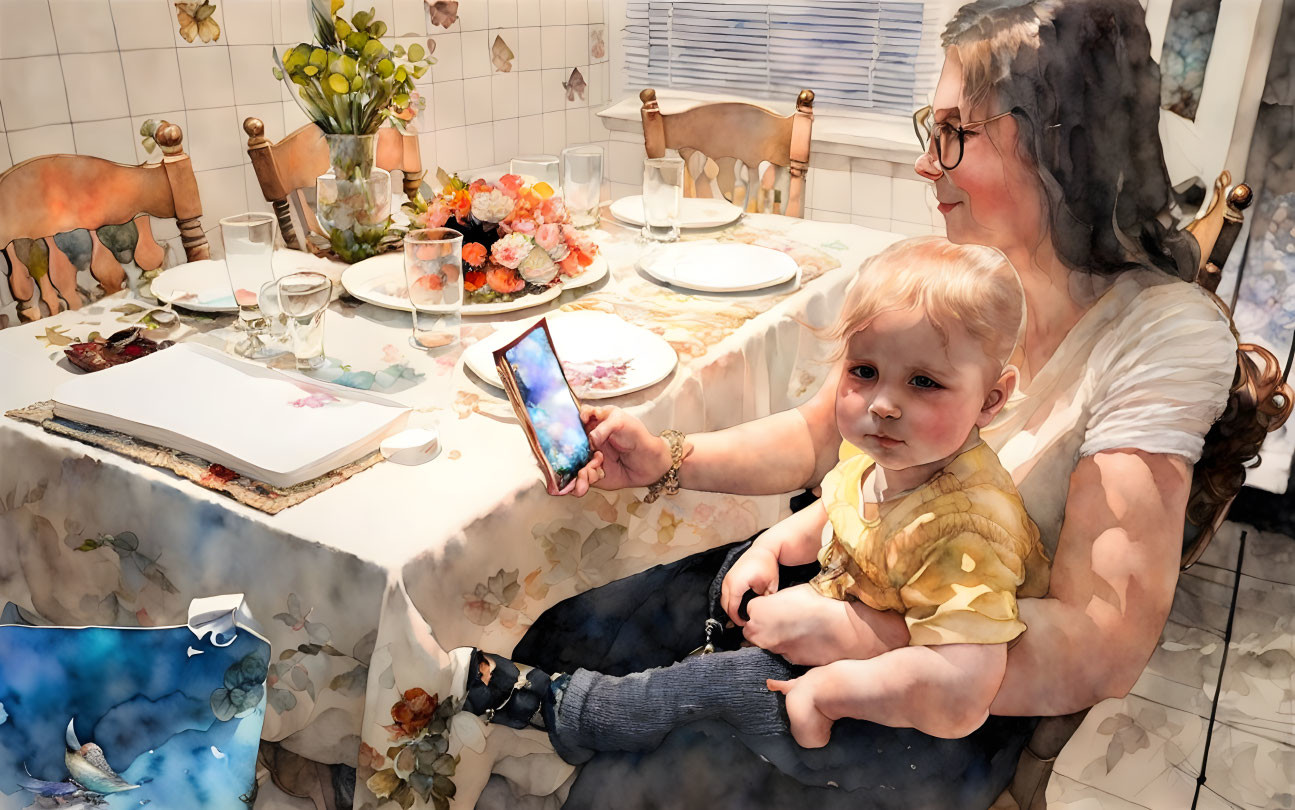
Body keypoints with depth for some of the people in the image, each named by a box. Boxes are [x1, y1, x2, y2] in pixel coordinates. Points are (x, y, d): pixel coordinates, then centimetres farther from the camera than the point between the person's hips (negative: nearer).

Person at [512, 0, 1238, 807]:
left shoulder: (1165, 337, -20)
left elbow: (1101, 648, -24)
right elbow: (820, 434, 6)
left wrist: (851, 632, -28)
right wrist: (669, 460, -7)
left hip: (952, 696, -5)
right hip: (830, 573, 5)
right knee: (567, 636, 0)